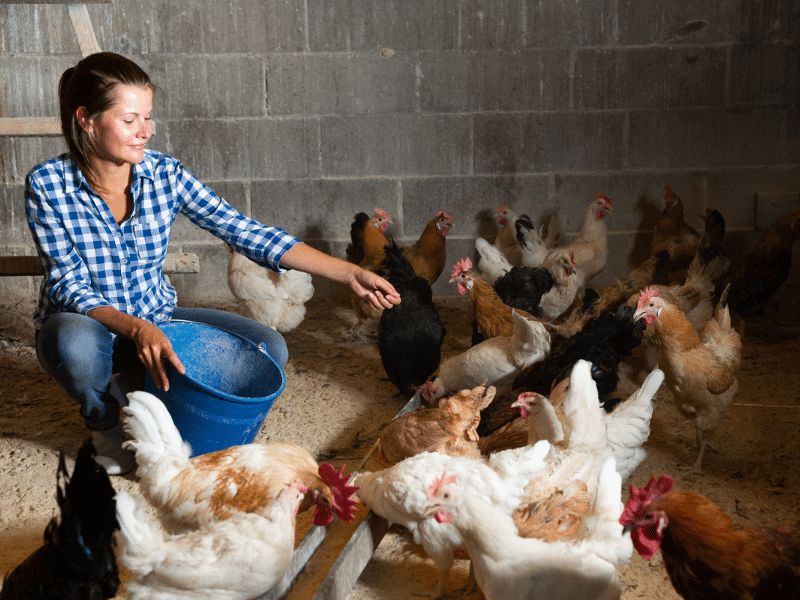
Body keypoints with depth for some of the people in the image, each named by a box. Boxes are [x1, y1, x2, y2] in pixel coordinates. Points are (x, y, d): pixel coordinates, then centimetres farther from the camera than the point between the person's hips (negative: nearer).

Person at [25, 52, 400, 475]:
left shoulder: (164, 175, -11)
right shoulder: (48, 185, -17)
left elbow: (245, 232, -12)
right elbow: (69, 285, -20)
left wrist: (349, 273, -18)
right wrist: (135, 329, -41)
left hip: (155, 322, 3)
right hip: (86, 325, -3)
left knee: (268, 348, -15)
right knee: (76, 343, -40)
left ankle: (129, 392, -1)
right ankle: (106, 422, -4)